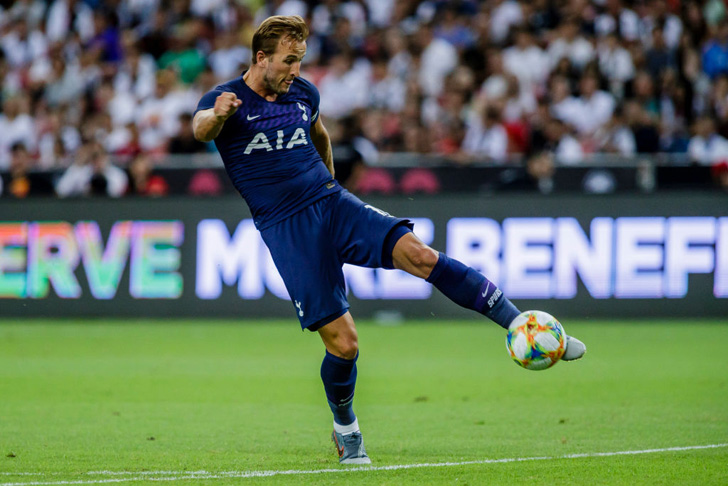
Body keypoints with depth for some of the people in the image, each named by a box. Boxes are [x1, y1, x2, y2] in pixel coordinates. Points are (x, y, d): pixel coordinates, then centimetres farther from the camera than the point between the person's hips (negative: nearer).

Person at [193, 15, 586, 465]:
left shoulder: (304, 92, 10)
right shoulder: (227, 99, -5)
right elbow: (201, 128, -29)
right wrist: (217, 116, -51)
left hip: (332, 204, 4)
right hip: (286, 229, -4)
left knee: (417, 253, -22)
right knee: (342, 342, -10)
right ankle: (346, 430, 17)